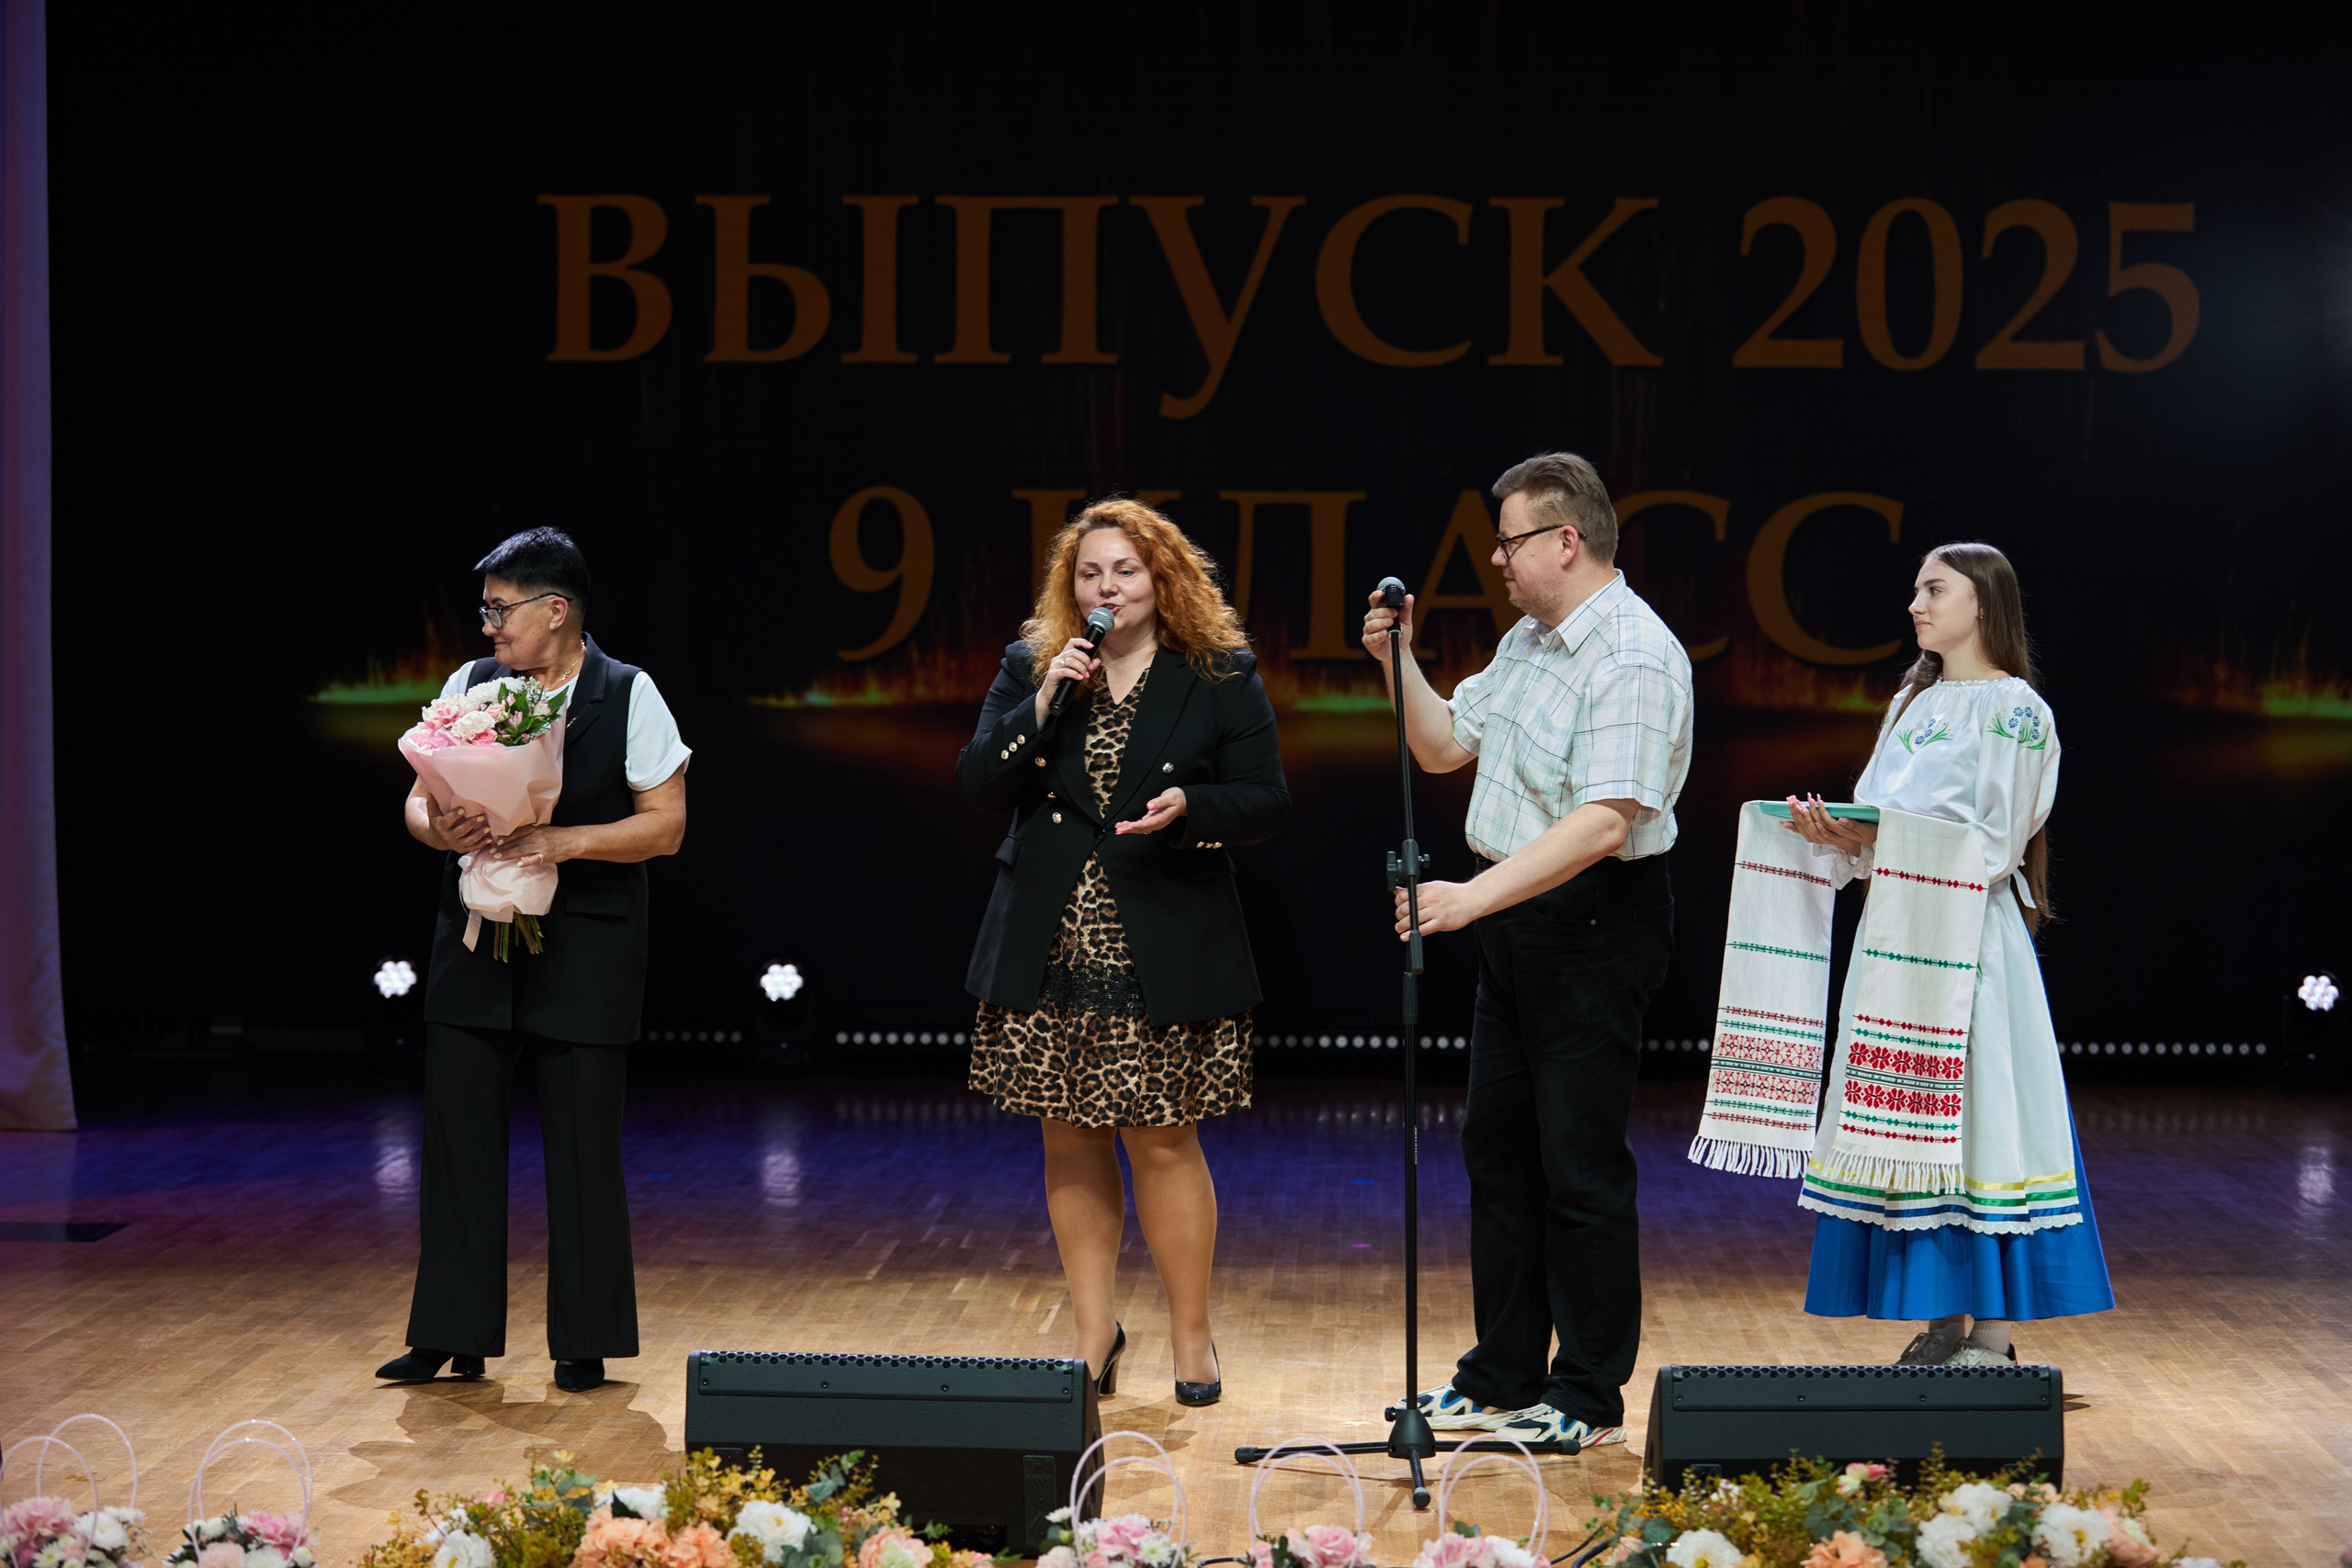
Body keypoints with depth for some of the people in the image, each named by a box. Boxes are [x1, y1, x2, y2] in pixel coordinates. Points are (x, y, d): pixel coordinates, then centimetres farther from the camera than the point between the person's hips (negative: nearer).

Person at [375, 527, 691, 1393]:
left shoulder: (630, 696, -4)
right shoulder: (469, 685, 6)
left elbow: (666, 825, -6)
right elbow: (420, 799, 7)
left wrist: (564, 842, -18)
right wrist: (443, 829, -16)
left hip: (585, 952, -3)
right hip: (475, 941, 4)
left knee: (582, 1144, 2)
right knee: (457, 1134, 4)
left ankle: (585, 1345, 14)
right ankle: (454, 1337, 14)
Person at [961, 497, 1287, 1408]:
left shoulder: (1221, 677, 1)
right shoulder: (1028, 667, 8)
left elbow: (1265, 804, -1)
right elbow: (977, 788, 1)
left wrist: (1188, 807, -20)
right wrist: (1043, 708, -12)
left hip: (1164, 958, -3)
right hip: (1050, 953, 3)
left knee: (1162, 1140, -1)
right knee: (1070, 1142, 8)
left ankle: (1192, 1338, 14)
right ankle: (1093, 1335, 21)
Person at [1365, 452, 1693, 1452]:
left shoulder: (1633, 658, -19)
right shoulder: (1529, 640, 13)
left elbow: (1604, 820, -29)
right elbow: (1444, 747, 21)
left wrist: (1475, 897, -34)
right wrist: (1399, 663, 5)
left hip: (1595, 926, -10)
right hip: (1515, 919, 10)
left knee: (1580, 1164, -3)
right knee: (1498, 1147, 14)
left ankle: (1589, 1398, 7)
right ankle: (1504, 1379, 24)